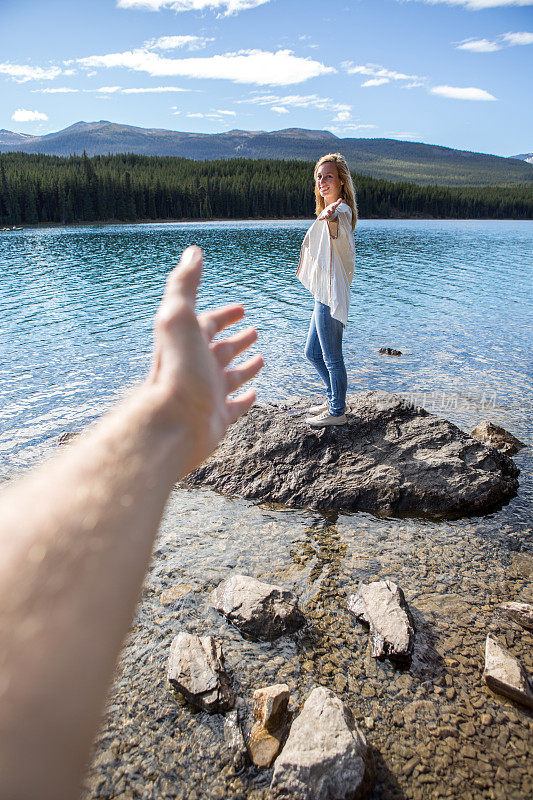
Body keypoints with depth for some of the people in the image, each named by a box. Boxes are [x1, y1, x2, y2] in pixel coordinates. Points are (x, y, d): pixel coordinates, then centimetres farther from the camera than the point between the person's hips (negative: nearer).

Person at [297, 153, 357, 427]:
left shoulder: (341, 211, -15)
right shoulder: (330, 212, 17)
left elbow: (339, 233, -40)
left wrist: (331, 218, -61)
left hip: (331, 295, -11)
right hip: (323, 294, 11)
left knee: (332, 357, -1)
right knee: (312, 352, 19)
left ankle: (337, 412, 13)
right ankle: (333, 399, 35)